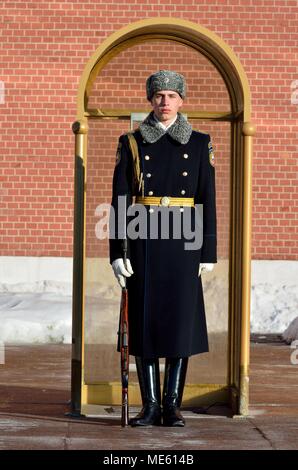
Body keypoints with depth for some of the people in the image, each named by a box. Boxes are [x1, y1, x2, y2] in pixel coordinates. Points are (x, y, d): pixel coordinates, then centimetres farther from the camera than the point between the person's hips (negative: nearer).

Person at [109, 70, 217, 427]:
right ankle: (150, 406, 8)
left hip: (183, 243, 0)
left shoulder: (199, 144, 6)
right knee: (145, 321, 0)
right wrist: (117, 252, -4)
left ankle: (172, 404, 8)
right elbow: (119, 201, 3)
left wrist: (208, 252, -1)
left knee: (182, 321, -2)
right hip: (144, 243, 0)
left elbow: (208, 201, 5)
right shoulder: (132, 143, 5)